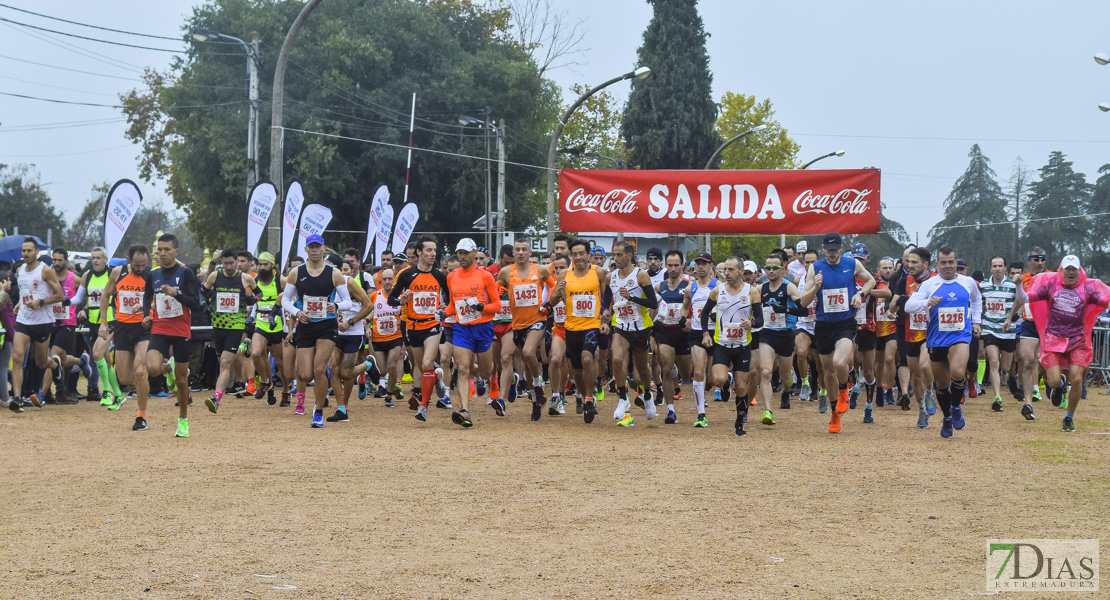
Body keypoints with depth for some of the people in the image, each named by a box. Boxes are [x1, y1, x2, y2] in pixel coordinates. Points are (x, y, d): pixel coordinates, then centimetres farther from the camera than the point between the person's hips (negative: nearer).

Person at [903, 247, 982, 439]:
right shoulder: (929, 285, -1)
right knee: (941, 383, 10)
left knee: (958, 372, -26)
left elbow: (977, 300, 29)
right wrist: (927, 303, -29)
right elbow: (909, 305, -12)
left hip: (961, 335, -1)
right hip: (937, 339, 1)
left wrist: (976, 321, 19)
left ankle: (956, 407, 0)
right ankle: (947, 419, 32)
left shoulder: (969, 282, 7)